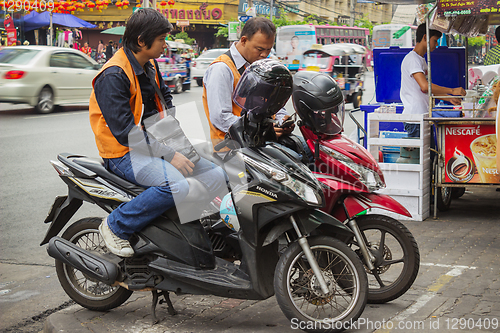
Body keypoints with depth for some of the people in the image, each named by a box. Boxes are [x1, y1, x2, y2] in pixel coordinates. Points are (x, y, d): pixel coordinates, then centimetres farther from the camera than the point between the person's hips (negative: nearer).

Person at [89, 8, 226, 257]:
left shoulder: (149, 65, 10)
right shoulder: (113, 76, -19)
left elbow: (166, 102, 24)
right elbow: (125, 132, -24)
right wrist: (169, 155, -23)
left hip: (155, 143, 9)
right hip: (125, 153, -9)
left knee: (216, 176, -2)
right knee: (177, 186, -33)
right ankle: (115, 226, -15)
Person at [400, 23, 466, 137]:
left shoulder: (421, 59, 19)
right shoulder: (412, 59, -14)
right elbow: (425, 86, -26)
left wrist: (449, 98, 15)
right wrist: (452, 91, -21)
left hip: (423, 115, 10)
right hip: (414, 117, -10)